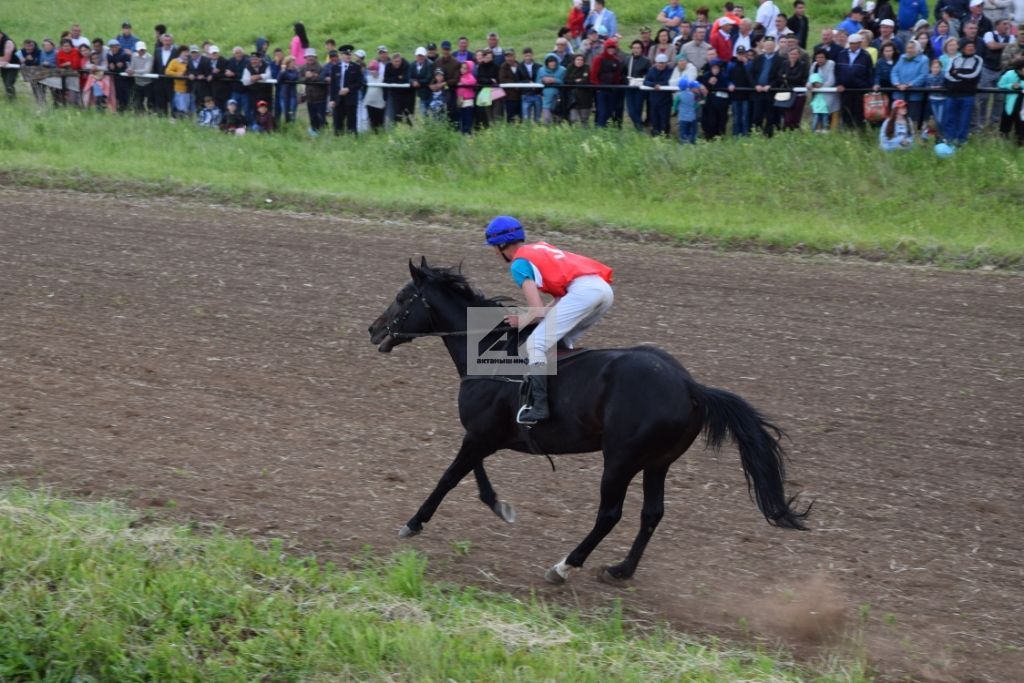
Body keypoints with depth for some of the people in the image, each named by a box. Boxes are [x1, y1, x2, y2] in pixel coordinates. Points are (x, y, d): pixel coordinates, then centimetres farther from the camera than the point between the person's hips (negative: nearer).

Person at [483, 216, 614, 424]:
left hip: (583, 290, -8)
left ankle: (538, 404, -17)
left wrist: (522, 321, 15)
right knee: (563, 341, 25)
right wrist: (545, 312, 24)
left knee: (536, 343, -6)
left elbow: (537, 309, -4)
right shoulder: (540, 247, 30)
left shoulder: (519, 263, 6)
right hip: (605, 288, 8)